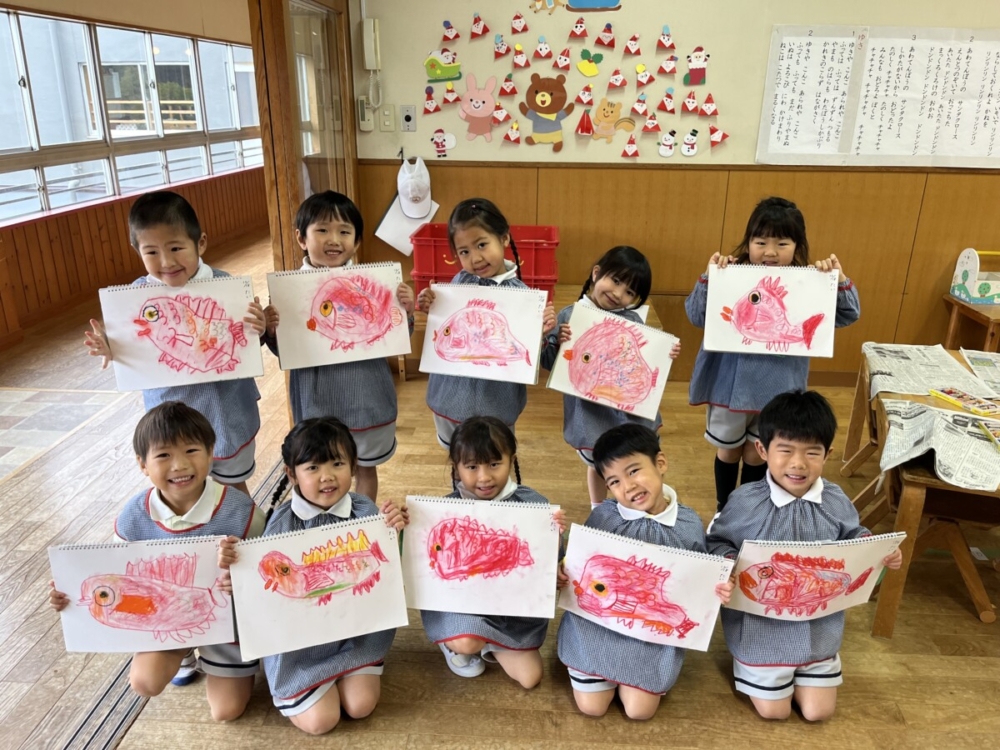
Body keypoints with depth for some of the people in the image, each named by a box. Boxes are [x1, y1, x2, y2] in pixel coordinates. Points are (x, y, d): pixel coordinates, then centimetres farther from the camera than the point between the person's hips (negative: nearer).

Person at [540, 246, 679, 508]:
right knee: (598, 465, 21)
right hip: (591, 411, -2)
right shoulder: (570, 316, -10)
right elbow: (549, 363, -10)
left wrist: (665, 355, -11)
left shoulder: (632, 321, -2)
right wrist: (558, 343, -28)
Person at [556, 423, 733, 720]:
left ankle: (620, 674, 30)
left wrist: (717, 591, -20)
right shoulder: (602, 516, -14)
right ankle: (610, 673, 34)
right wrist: (561, 575, -22)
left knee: (639, 710, -1)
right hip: (598, 623, 0)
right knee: (591, 706, 2)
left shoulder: (690, 526, -11)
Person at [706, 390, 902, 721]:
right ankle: (768, 672, 39)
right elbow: (718, 541, -10)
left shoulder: (836, 502, -11)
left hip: (818, 628, 3)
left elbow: (854, 538, 8)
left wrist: (881, 552, -11)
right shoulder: (745, 501, -22)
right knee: (773, 711, 10)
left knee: (818, 711, 12)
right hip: (763, 628, -3)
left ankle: (794, 673, 39)